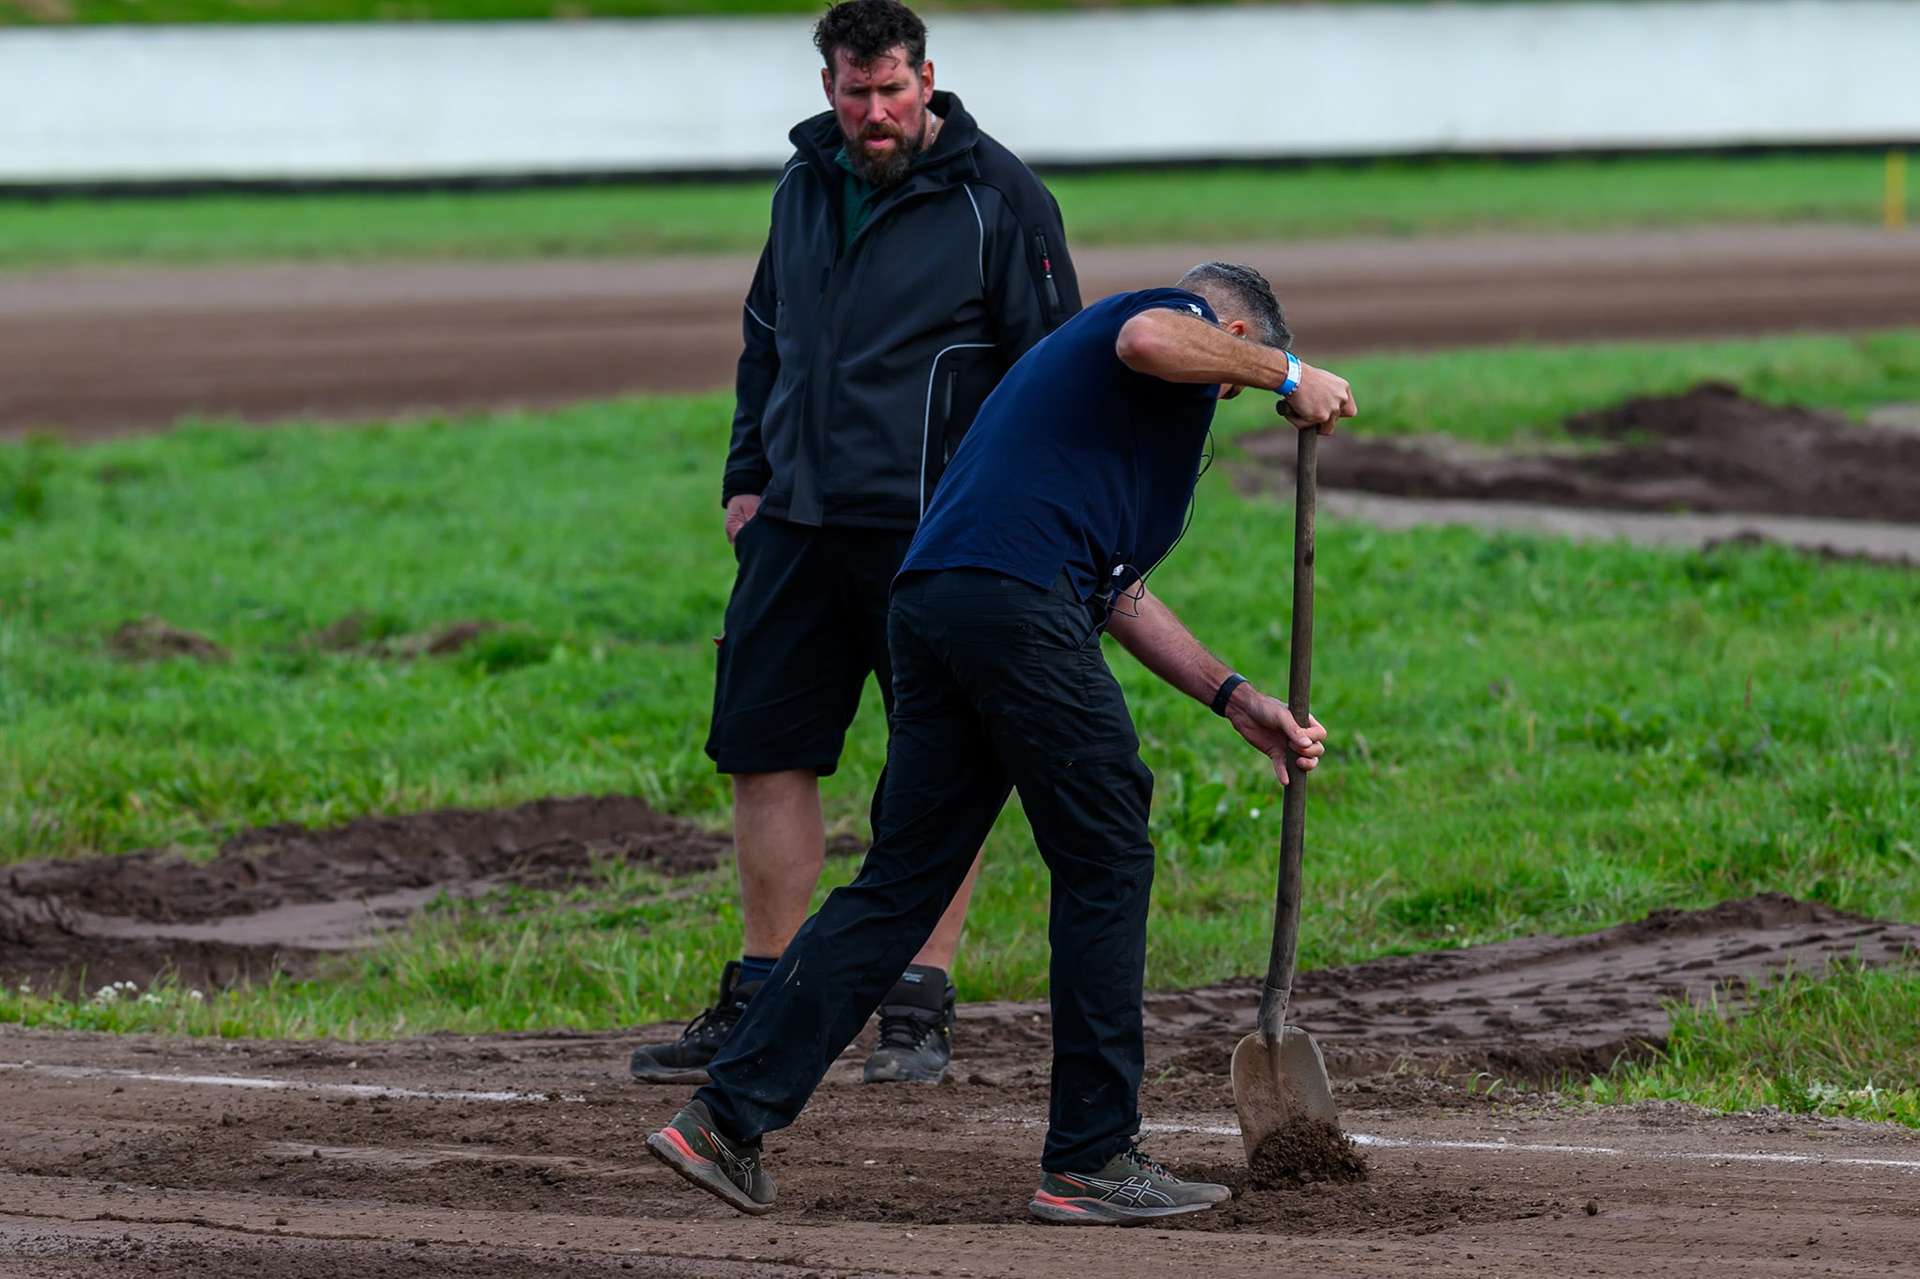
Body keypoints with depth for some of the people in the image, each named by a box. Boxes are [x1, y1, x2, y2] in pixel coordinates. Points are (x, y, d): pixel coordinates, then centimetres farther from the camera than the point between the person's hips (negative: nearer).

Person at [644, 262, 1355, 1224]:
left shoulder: (1068, 354, 38)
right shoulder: (1198, 332, 13)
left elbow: (1116, 594, 36)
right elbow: (1148, 340, -17)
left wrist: (1240, 704, 32)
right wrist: (1287, 374, -4)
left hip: (925, 603, 9)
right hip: (1018, 603, -9)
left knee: (903, 883, 10)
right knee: (1105, 866, 2)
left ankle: (726, 1119, 5)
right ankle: (1091, 1161, 4)